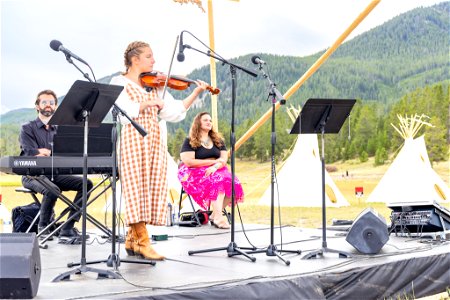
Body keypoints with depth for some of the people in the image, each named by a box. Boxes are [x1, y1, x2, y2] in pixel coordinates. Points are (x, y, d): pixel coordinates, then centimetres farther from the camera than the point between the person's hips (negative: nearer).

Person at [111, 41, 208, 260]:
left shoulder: (155, 85, 17)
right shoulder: (119, 83, 4)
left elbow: (173, 112, 7)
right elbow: (125, 110, -12)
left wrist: (196, 93, 0)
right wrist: (148, 103, -16)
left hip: (155, 141, 5)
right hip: (134, 139, -5)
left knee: (151, 188, 3)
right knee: (138, 187, -9)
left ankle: (133, 238, 14)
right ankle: (143, 242, -8)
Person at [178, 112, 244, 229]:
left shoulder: (218, 140, 16)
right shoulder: (190, 142, 1)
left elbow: (224, 159, 5)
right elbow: (188, 162, -12)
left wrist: (215, 167, -20)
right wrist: (213, 161, -8)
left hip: (217, 170, 5)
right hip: (195, 173, -5)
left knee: (234, 184, -25)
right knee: (217, 181, -35)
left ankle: (215, 215, -18)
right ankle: (218, 217, -38)